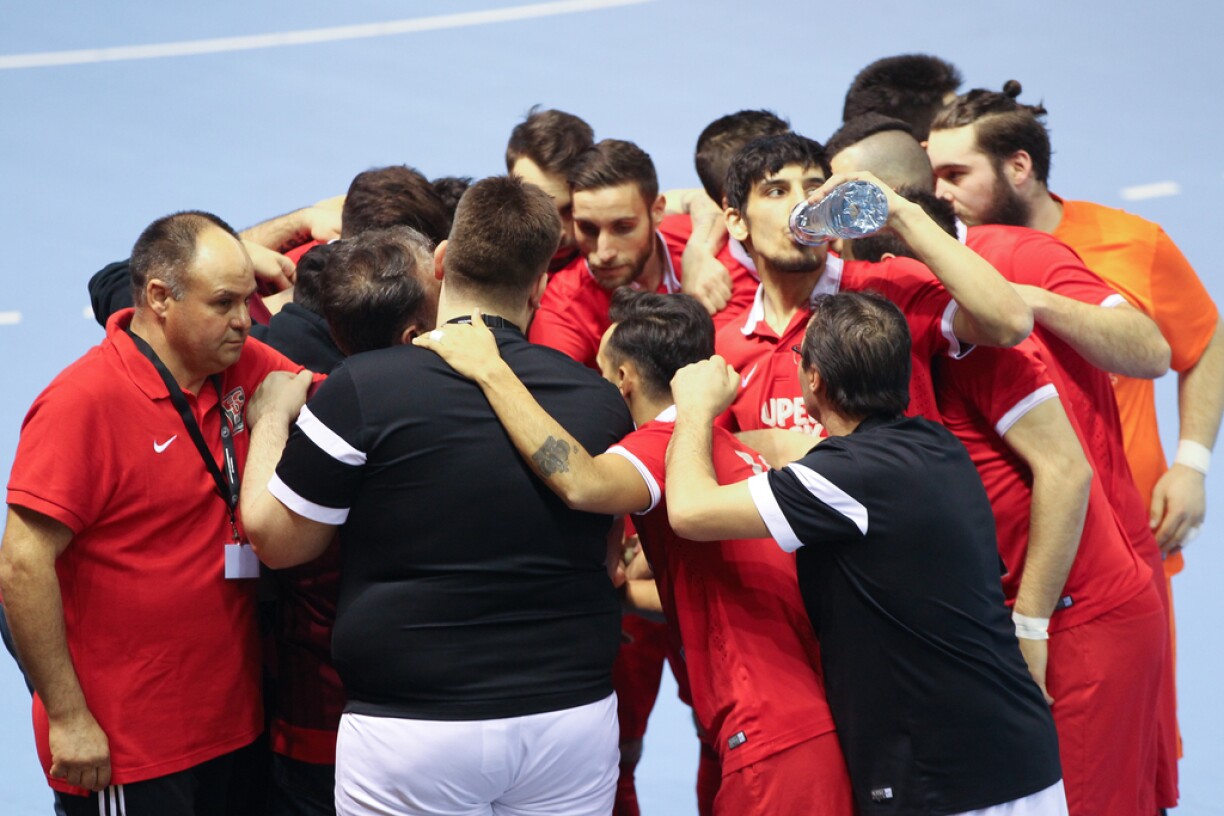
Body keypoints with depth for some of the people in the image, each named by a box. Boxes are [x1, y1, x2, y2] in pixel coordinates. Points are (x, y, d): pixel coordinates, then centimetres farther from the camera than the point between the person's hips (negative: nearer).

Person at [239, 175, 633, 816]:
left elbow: (275, 537, -2)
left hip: (412, 730, -3)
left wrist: (271, 419, 13)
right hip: (573, 714, 3)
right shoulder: (600, 399, -1)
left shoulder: (363, 389, -13)